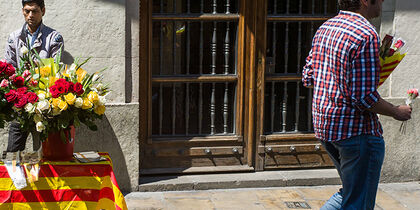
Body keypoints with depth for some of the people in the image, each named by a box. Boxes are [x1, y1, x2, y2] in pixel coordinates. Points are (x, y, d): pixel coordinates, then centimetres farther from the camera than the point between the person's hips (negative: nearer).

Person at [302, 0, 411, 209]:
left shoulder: (325, 28, 8)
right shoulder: (366, 34, -19)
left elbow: (308, 78, 12)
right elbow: (365, 97, -22)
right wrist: (397, 112, -7)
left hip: (323, 125, 9)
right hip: (356, 129, -9)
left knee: (351, 192, 24)